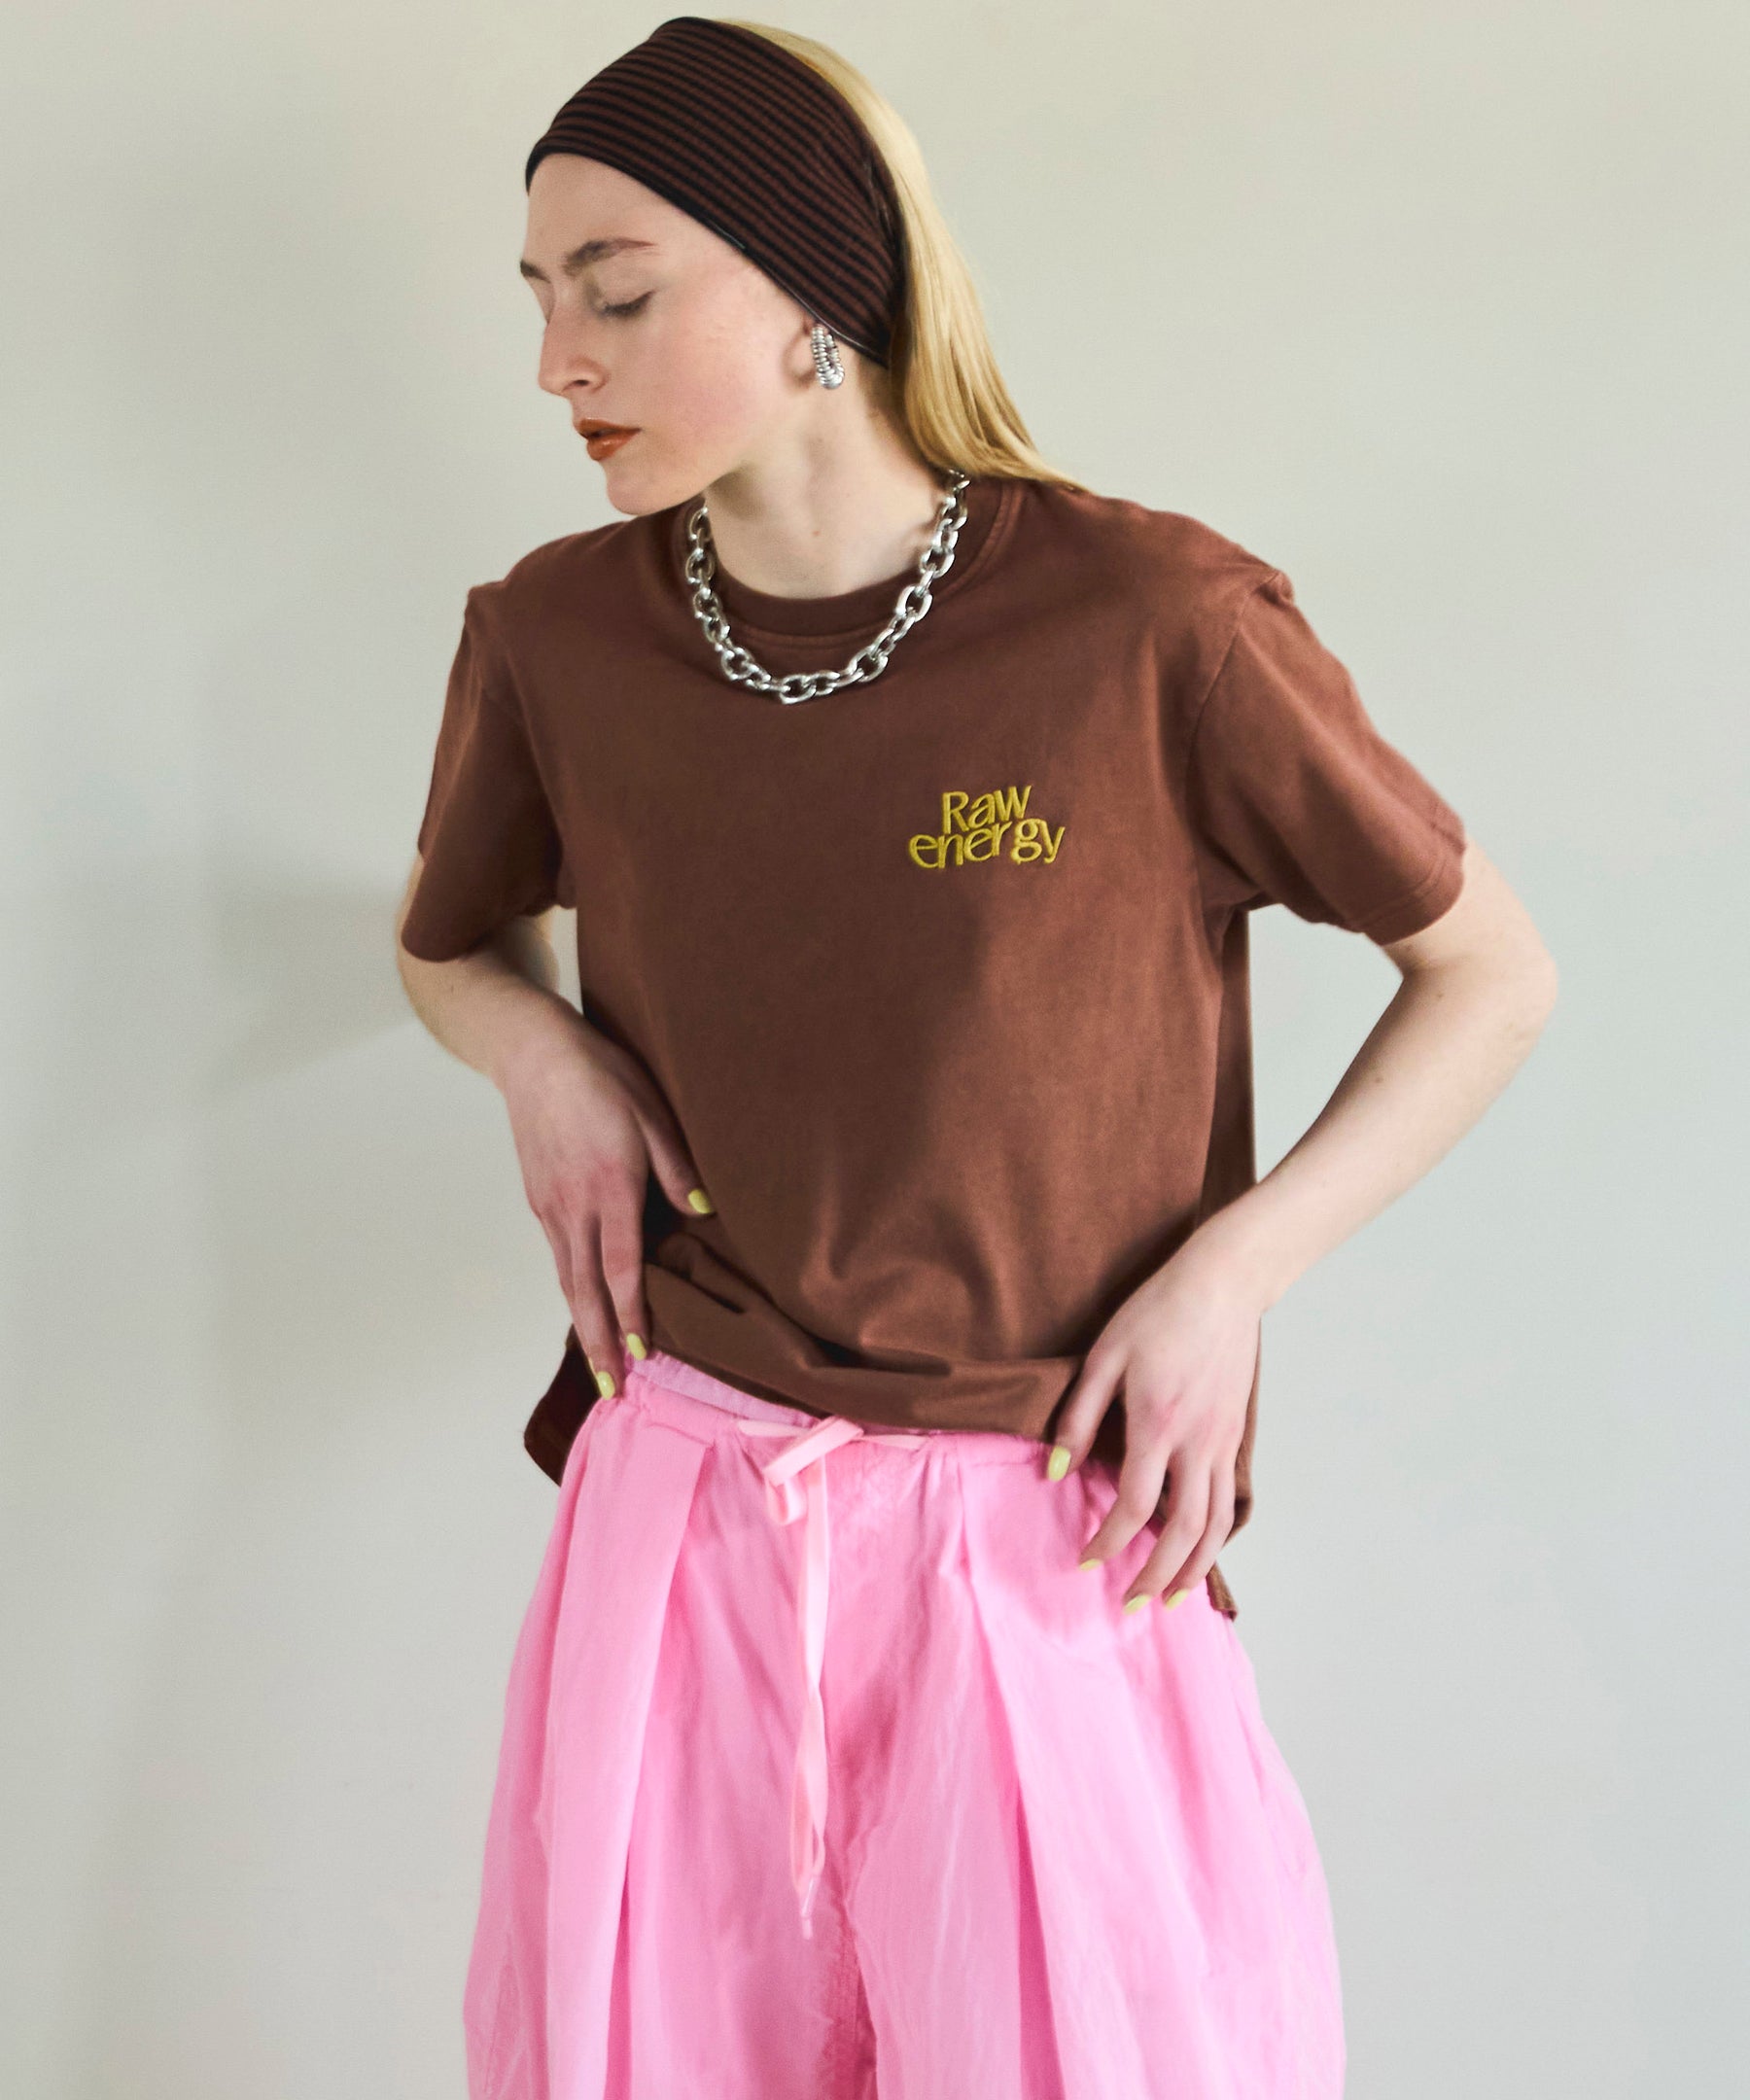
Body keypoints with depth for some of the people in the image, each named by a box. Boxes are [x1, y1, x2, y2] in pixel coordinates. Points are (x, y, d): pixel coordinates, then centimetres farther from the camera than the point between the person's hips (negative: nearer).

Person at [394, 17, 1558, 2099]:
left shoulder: (1157, 623, -12)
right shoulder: (555, 635, -1)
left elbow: (1491, 967, 0)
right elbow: (446, 939, 20)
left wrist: (1231, 1270, -11)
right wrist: (536, 1058, -3)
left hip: (1042, 1532, -3)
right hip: (679, 1513, 3)